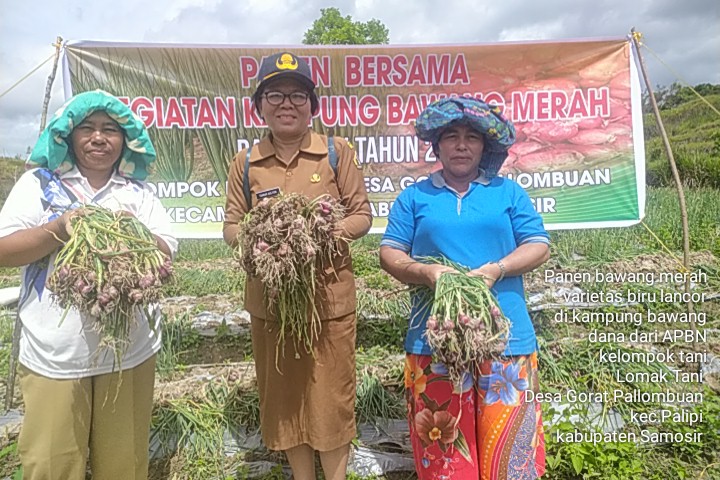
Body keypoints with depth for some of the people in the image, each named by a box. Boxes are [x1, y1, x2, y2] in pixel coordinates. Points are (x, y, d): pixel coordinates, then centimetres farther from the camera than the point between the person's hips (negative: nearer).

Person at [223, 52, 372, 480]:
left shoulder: (338, 153, -2)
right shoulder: (246, 162, 4)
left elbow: (362, 215, -1)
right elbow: (232, 225, 6)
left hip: (329, 298, -2)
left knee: (330, 397, 7)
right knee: (284, 397, 15)